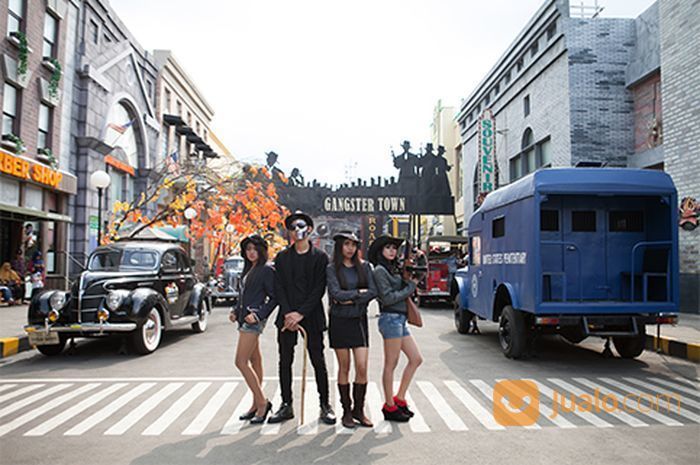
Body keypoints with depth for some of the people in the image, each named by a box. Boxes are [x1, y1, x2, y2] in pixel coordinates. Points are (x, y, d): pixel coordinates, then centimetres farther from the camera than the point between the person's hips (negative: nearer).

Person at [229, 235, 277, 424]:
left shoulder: (266, 270, -10)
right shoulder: (248, 270, 16)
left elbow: (274, 298, -11)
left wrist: (258, 314, -18)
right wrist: (235, 311, 8)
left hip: (254, 320, -9)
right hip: (244, 319, 9)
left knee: (241, 362, -10)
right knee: (255, 362, 12)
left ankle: (262, 402, -3)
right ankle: (257, 404, 19)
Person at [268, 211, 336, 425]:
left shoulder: (320, 257, 1)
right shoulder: (282, 257, 10)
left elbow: (319, 289, -5)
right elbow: (279, 287, 4)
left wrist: (301, 313, -13)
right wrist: (287, 313, -9)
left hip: (311, 317, -2)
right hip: (287, 316, 3)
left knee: (318, 362, 2)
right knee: (285, 362, 7)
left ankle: (325, 405, 13)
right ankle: (286, 405, 18)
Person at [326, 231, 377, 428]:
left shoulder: (364, 267, 6)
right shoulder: (332, 269, -2)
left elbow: (373, 292, -5)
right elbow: (336, 293, -15)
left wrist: (350, 299, -12)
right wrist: (359, 292, -8)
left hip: (359, 320, 2)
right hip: (339, 321, -2)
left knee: (362, 367, -2)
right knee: (344, 368, 5)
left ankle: (359, 410, 15)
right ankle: (347, 411, 18)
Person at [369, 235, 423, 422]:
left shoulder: (393, 269, 18)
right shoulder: (379, 270, -9)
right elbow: (388, 298, -15)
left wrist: (406, 280, 1)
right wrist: (411, 285, -8)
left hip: (400, 319, 9)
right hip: (390, 318, -9)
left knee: (416, 359, 11)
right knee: (391, 364, -1)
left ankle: (399, 399, 19)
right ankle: (390, 407, 10)